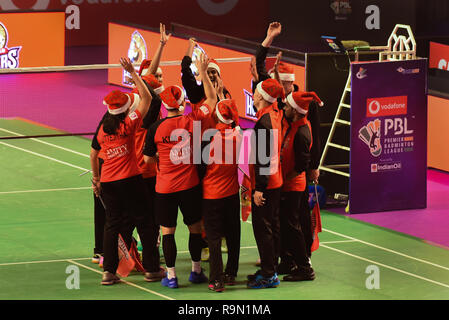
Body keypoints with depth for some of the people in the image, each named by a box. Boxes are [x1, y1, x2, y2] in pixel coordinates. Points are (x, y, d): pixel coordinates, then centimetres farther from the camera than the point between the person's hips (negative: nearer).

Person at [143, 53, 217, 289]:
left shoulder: (156, 128, -10)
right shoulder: (192, 120, -8)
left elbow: (148, 158, -1)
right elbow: (211, 99, 7)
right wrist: (203, 72, 10)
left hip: (165, 187, -1)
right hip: (190, 185, 2)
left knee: (167, 231, 6)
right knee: (195, 227, 16)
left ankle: (171, 276, 7)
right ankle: (196, 271, 25)